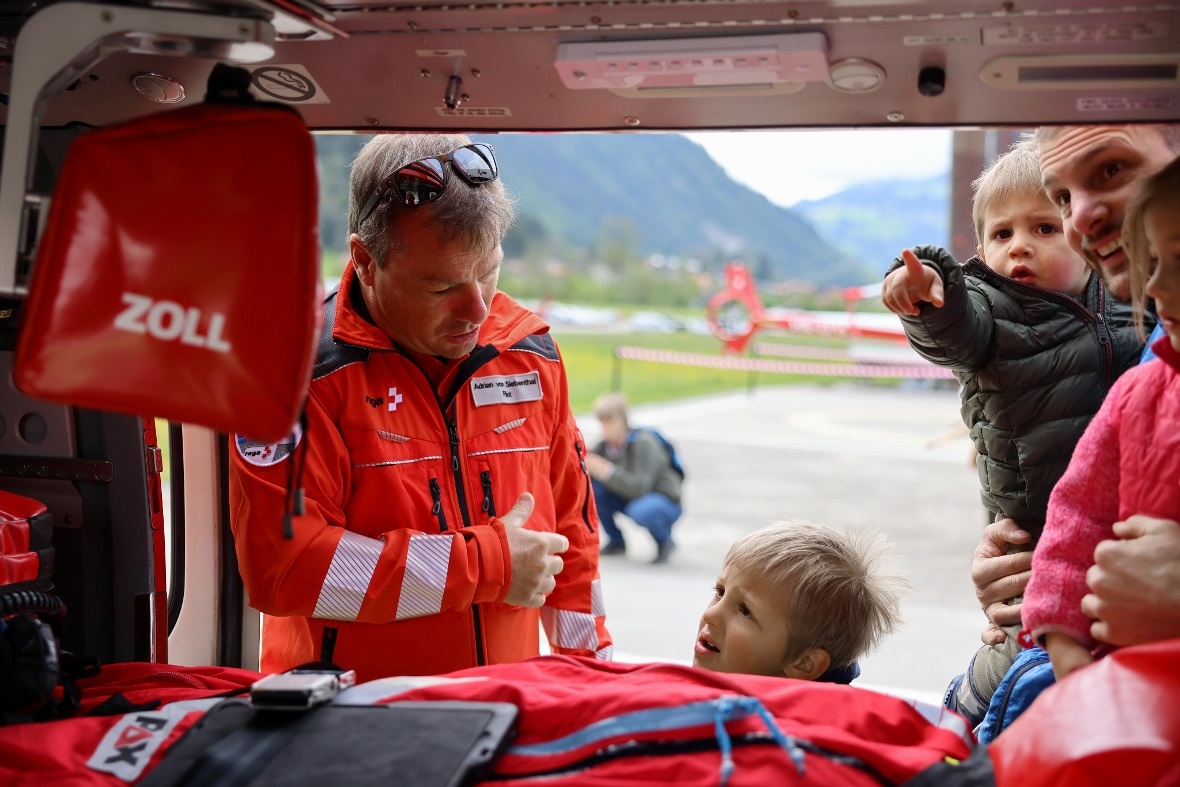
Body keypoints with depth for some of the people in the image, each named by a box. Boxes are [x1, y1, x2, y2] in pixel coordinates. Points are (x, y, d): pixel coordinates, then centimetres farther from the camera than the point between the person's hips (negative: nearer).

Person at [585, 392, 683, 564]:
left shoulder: (644, 443, -24)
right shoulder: (605, 445, -9)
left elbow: (640, 487, -33)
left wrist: (607, 471, -42)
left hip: (664, 502, -6)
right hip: (627, 498, 6)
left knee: (641, 511, -39)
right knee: (590, 487, -16)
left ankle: (665, 541, -4)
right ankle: (616, 541, 3)